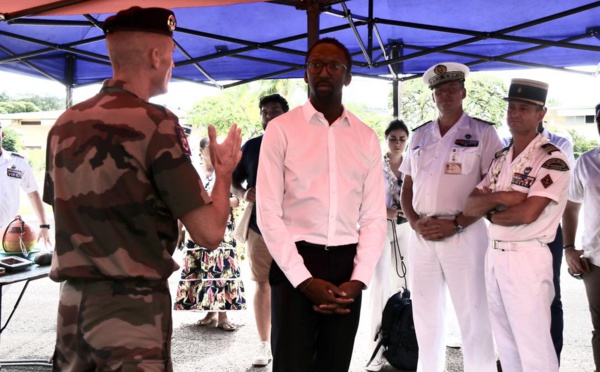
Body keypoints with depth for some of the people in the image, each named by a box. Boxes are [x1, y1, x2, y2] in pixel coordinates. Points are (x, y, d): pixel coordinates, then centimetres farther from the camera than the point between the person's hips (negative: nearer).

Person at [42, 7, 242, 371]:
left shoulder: (64, 125, 7)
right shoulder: (156, 123, -14)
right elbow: (209, 232, -15)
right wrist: (225, 171, 3)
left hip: (73, 303, 7)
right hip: (132, 307, -7)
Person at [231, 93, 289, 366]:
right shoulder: (251, 146, 8)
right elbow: (233, 181, 14)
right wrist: (243, 194, -7)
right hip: (259, 226, 2)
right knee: (262, 284, 7)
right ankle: (264, 345, 16)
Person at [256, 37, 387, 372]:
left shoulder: (366, 137, 9)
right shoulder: (281, 129, -2)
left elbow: (375, 216, 6)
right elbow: (268, 212, -7)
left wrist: (359, 279, -7)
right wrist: (305, 279, -13)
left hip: (347, 264, 3)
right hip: (295, 263, -3)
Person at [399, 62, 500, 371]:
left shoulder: (483, 133, -1)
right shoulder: (419, 136, 12)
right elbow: (406, 188, 14)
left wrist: (456, 224, -16)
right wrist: (414, 222, -4)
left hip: (464, 234, -4)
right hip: (420, 236, 5)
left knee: (472, 315, 0)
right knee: (425, 314, 13)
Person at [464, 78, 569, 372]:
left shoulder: (551, 159, -10)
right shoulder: (500, 158, 12)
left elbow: (527, 213, -21)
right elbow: (470, 206, 5)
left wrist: (490, 213, -4)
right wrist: (499, 197, -14)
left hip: (527, 258, -7)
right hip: (493, 255, 7)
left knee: (534, 348, -1)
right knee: (506, 343, 16)